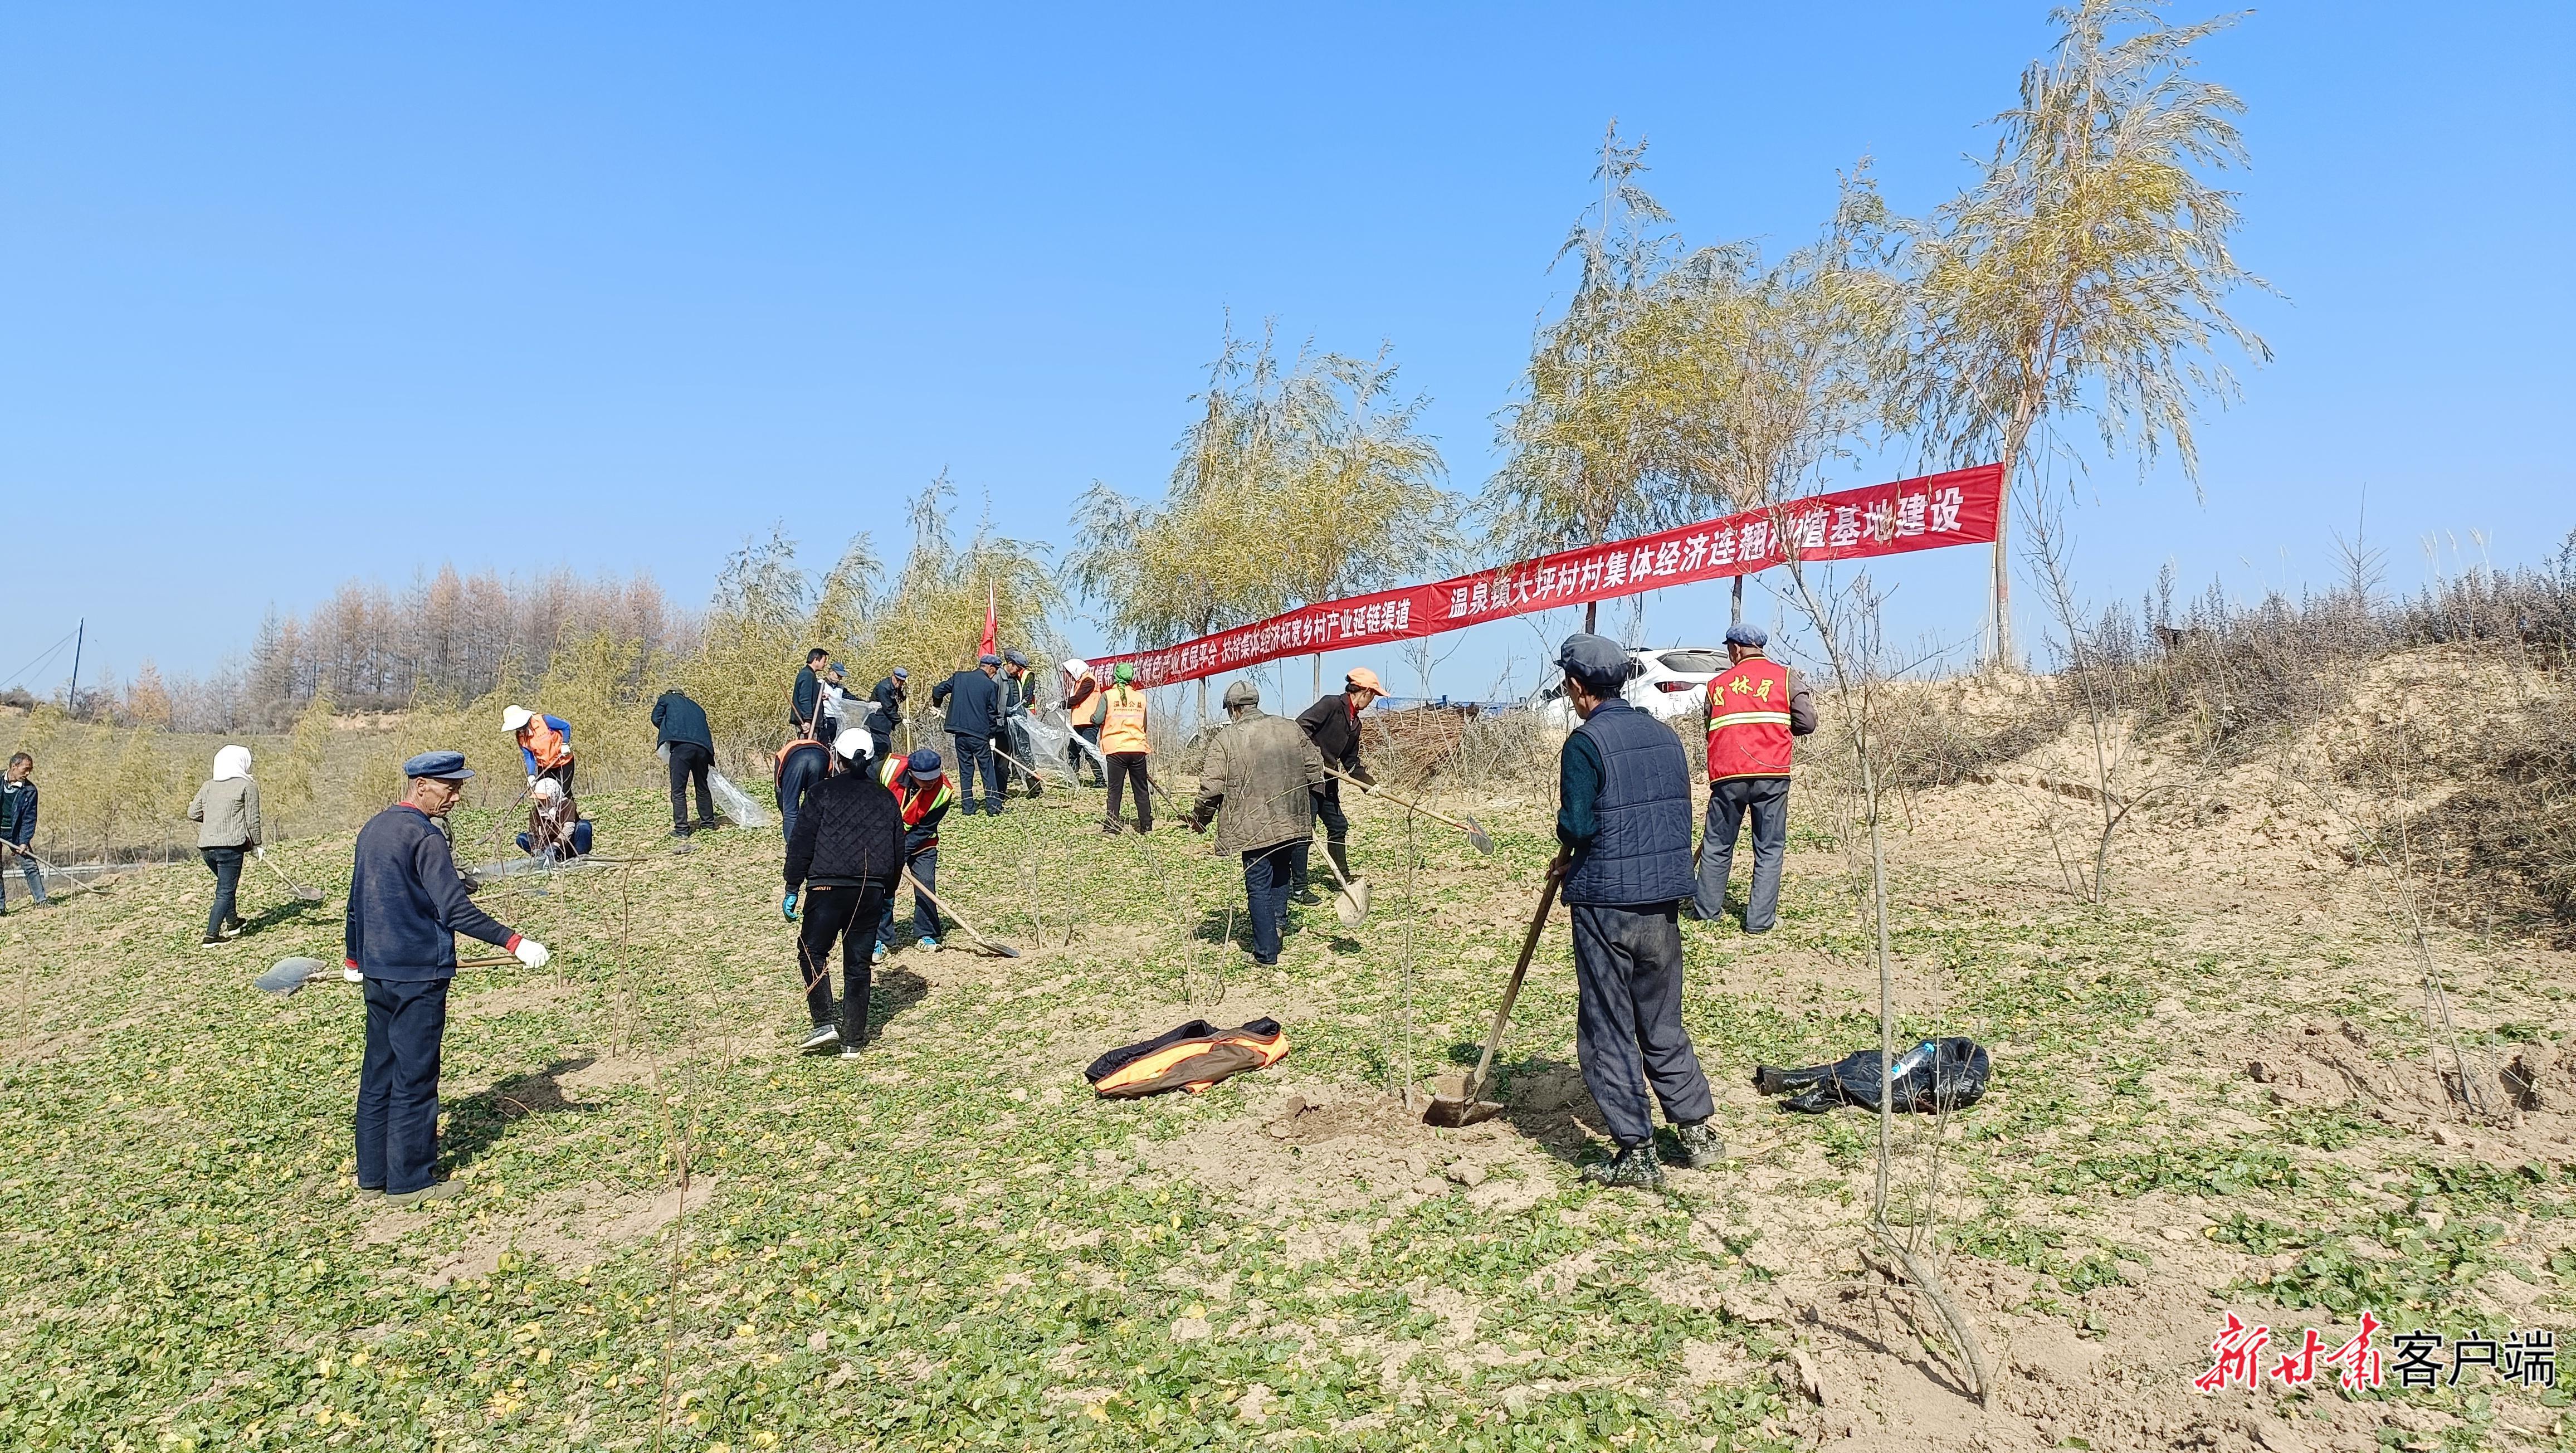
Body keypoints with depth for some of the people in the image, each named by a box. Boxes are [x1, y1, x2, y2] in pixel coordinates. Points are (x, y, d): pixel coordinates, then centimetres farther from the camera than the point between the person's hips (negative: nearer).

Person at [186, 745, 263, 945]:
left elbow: (193, 813, 14)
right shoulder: (247, 785, -3)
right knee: (226, 892, -3)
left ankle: (233, 924, 36)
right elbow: (253, 819, -4)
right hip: (230, 846, -6)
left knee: (225, 886, 25)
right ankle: (212, 935, -9)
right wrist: (255, 845, 5)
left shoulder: (209, 785, 13)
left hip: (205, 846, 6)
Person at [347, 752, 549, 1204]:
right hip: (418, 975, -9)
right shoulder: (425, 837, -17)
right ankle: (410, 1180, 7)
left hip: (377, 972, 9)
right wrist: (515, 942, -23)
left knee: (378, 1073, 16)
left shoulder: (373, 829, 11)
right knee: (414, 1079, 0)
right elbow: (456, 910, -24)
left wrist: (355, 958, 32)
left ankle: (373, 1171, 25)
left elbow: (357, 899, 20)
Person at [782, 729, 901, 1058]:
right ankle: (852, 1041, 10)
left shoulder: (825, 792, -2)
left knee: (812, 952, 10)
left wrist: (793, 890, 0)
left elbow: (801, 844, -5)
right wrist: (888, 894, 24)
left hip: (827, 887, -4)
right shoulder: (885, 798, 11)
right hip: (871, 891, 4)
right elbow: (898, 852, 15)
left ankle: (825, 1023, -3)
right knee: (858, 963, 8)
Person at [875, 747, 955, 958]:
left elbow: (924, 830, -20)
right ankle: (880, 939, 2)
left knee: (926, 884, -8)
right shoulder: (890, 768, -27)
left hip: (920, 842, 0)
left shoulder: (943, 791, -26)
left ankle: (926, 935, 9)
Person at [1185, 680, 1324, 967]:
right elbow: (1315, 770, 12)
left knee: (1259, 887, 4)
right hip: (1293, 824, 4)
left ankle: (1266, 953, 7)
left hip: (1253, 828, -4)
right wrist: (1308, 814, 25)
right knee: (1281, 874, 25)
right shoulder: (1290, 728, 6)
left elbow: (1211, 789, -10)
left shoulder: (1225, 740, -7)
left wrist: (1199, 820, 8)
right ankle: (1277, 918, 13)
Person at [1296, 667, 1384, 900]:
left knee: (1338, 826, 15)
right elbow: (1301, 725, -21)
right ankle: (1299, 887, 0)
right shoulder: (1332, 704, -11)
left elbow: (1351, 762, 19)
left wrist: (1370, 783, 7)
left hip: (1328, 783, 10)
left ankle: (1344, 878, 28)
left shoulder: (1355, 723, 15)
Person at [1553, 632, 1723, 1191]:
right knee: (1662, 1024, 19)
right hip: (1664, 902, 7)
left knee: (1608, 1030, 4)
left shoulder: (1587, 742, -12)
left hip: (1605, 906, -6)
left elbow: (1576, 824, -18)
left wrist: (1567, 847, 5)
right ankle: (1698, 1132, 24)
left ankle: (1636, 1153, 7)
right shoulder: (1665, 735, 9)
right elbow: (1681, 815, 13)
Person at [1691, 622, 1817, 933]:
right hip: (1771, 775, -2)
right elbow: (1807, 723, 1)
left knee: (1717, 844, 15)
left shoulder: (1717, 684, 11)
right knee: (1770, 849, 6)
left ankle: (1707, 909, 22)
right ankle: (1760, 920, 4)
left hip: (1726, 776, 2)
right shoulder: (1786, 677, 5)